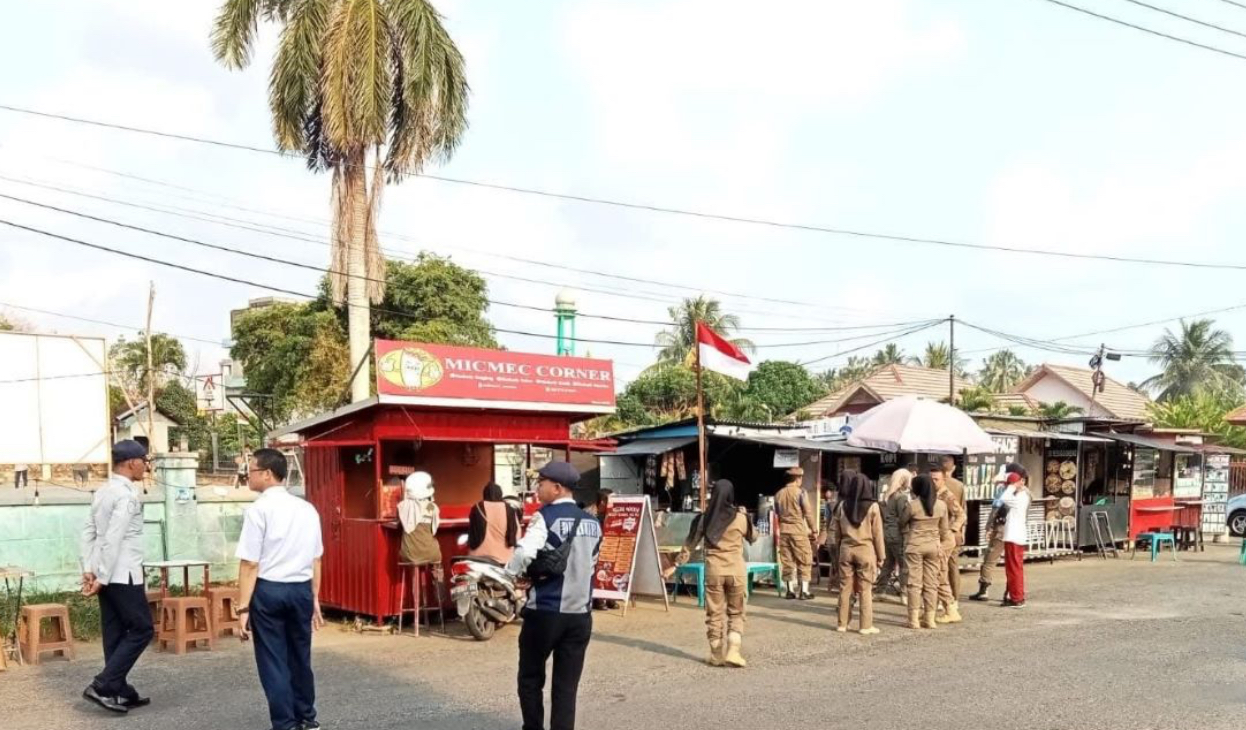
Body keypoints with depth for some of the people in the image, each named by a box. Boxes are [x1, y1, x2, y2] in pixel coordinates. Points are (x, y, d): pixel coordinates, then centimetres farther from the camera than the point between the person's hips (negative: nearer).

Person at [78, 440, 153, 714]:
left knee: (115, 633, 12)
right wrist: (103, 577, -17)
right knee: (141, 629, 0)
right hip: (123, 575, -9)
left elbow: (88, 532, 12)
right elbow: (113, 539, -20)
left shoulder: (103, 492, 13)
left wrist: (89, 570, 9)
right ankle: (103, 685, -5)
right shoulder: (127, 495, -15)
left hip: (107, 575, 9)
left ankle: (121, 691, 17)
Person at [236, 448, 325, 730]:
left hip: (268, 590, -5)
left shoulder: (258, 509, -10)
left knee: (273, 662, 6)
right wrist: (314, 598, 21)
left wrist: (244, 607, -10)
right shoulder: (307, 509, 8)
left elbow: (250, 563, -13)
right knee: (300, 657, 19)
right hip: (301, 590, 5)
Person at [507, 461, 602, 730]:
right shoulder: (593, 523, 8)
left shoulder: (545, 517, -11)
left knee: (531, 678, 15)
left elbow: (524, 554, -25)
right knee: (566, 687, 7)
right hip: (580, 614, 5)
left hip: (544, 612, -5)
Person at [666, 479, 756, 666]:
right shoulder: (740, 517, -5)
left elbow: (690, 544, 6)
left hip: (714, 570, 1)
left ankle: (717, 656, 15)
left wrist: (676, 565, 14)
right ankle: (733, 651, -1)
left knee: (714, 613, 11)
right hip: (736, 570, -1)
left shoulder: (704, 518, 0)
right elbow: (753, 538, 13)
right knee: (736, 613, 12)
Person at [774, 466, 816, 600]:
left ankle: (790, 590, 11)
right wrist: (814, 530, -1)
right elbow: (808, 512, -8)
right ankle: (804, 591, 0)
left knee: (787, 561, 9)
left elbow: (777, 513, 13)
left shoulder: (779, 494, 9)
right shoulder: (800, 492, -7)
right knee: (804, 561, 2)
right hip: (798, 530, -5)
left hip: (783, 530, 5)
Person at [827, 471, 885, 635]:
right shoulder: (872, 506, -6)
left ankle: (842, 624, 13)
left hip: (846, 550, 3)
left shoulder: (843, 505, 2)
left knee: (845, 588, 9)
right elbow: (877, 534, -3)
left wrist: (835, 550, 13)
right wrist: (881, 556, 4)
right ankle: (866, 626, 4)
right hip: (866, 550, -3)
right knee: (866, 590, 3)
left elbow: (835, 530, 5)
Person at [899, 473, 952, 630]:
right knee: (931, 583, 9)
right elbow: (944, 529, 6)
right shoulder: (941, 505, -2)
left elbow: (902, 523, 1)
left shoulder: (912, 505, -13)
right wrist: (942, 546, 18)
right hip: (934, 546, 3)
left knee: (915, 583, 2)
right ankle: (930, 619, 11)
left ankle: (914, 619, 1)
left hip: (914, 546, -3)